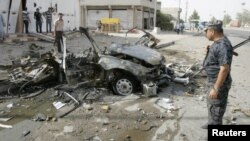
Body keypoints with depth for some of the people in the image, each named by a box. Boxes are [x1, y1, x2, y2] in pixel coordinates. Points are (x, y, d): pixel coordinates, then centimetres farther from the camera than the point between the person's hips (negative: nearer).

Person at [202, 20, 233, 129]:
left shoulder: (223, 45, -26)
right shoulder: (218, 42, 6)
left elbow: (224, 69, -29)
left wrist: (216, 88, -28)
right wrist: (210, 51, 2)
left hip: (219, 82, -10)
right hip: (212, 80, 10)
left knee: (216, 108, 3)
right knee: (211, 104, 26)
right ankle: (212, 123, 46)